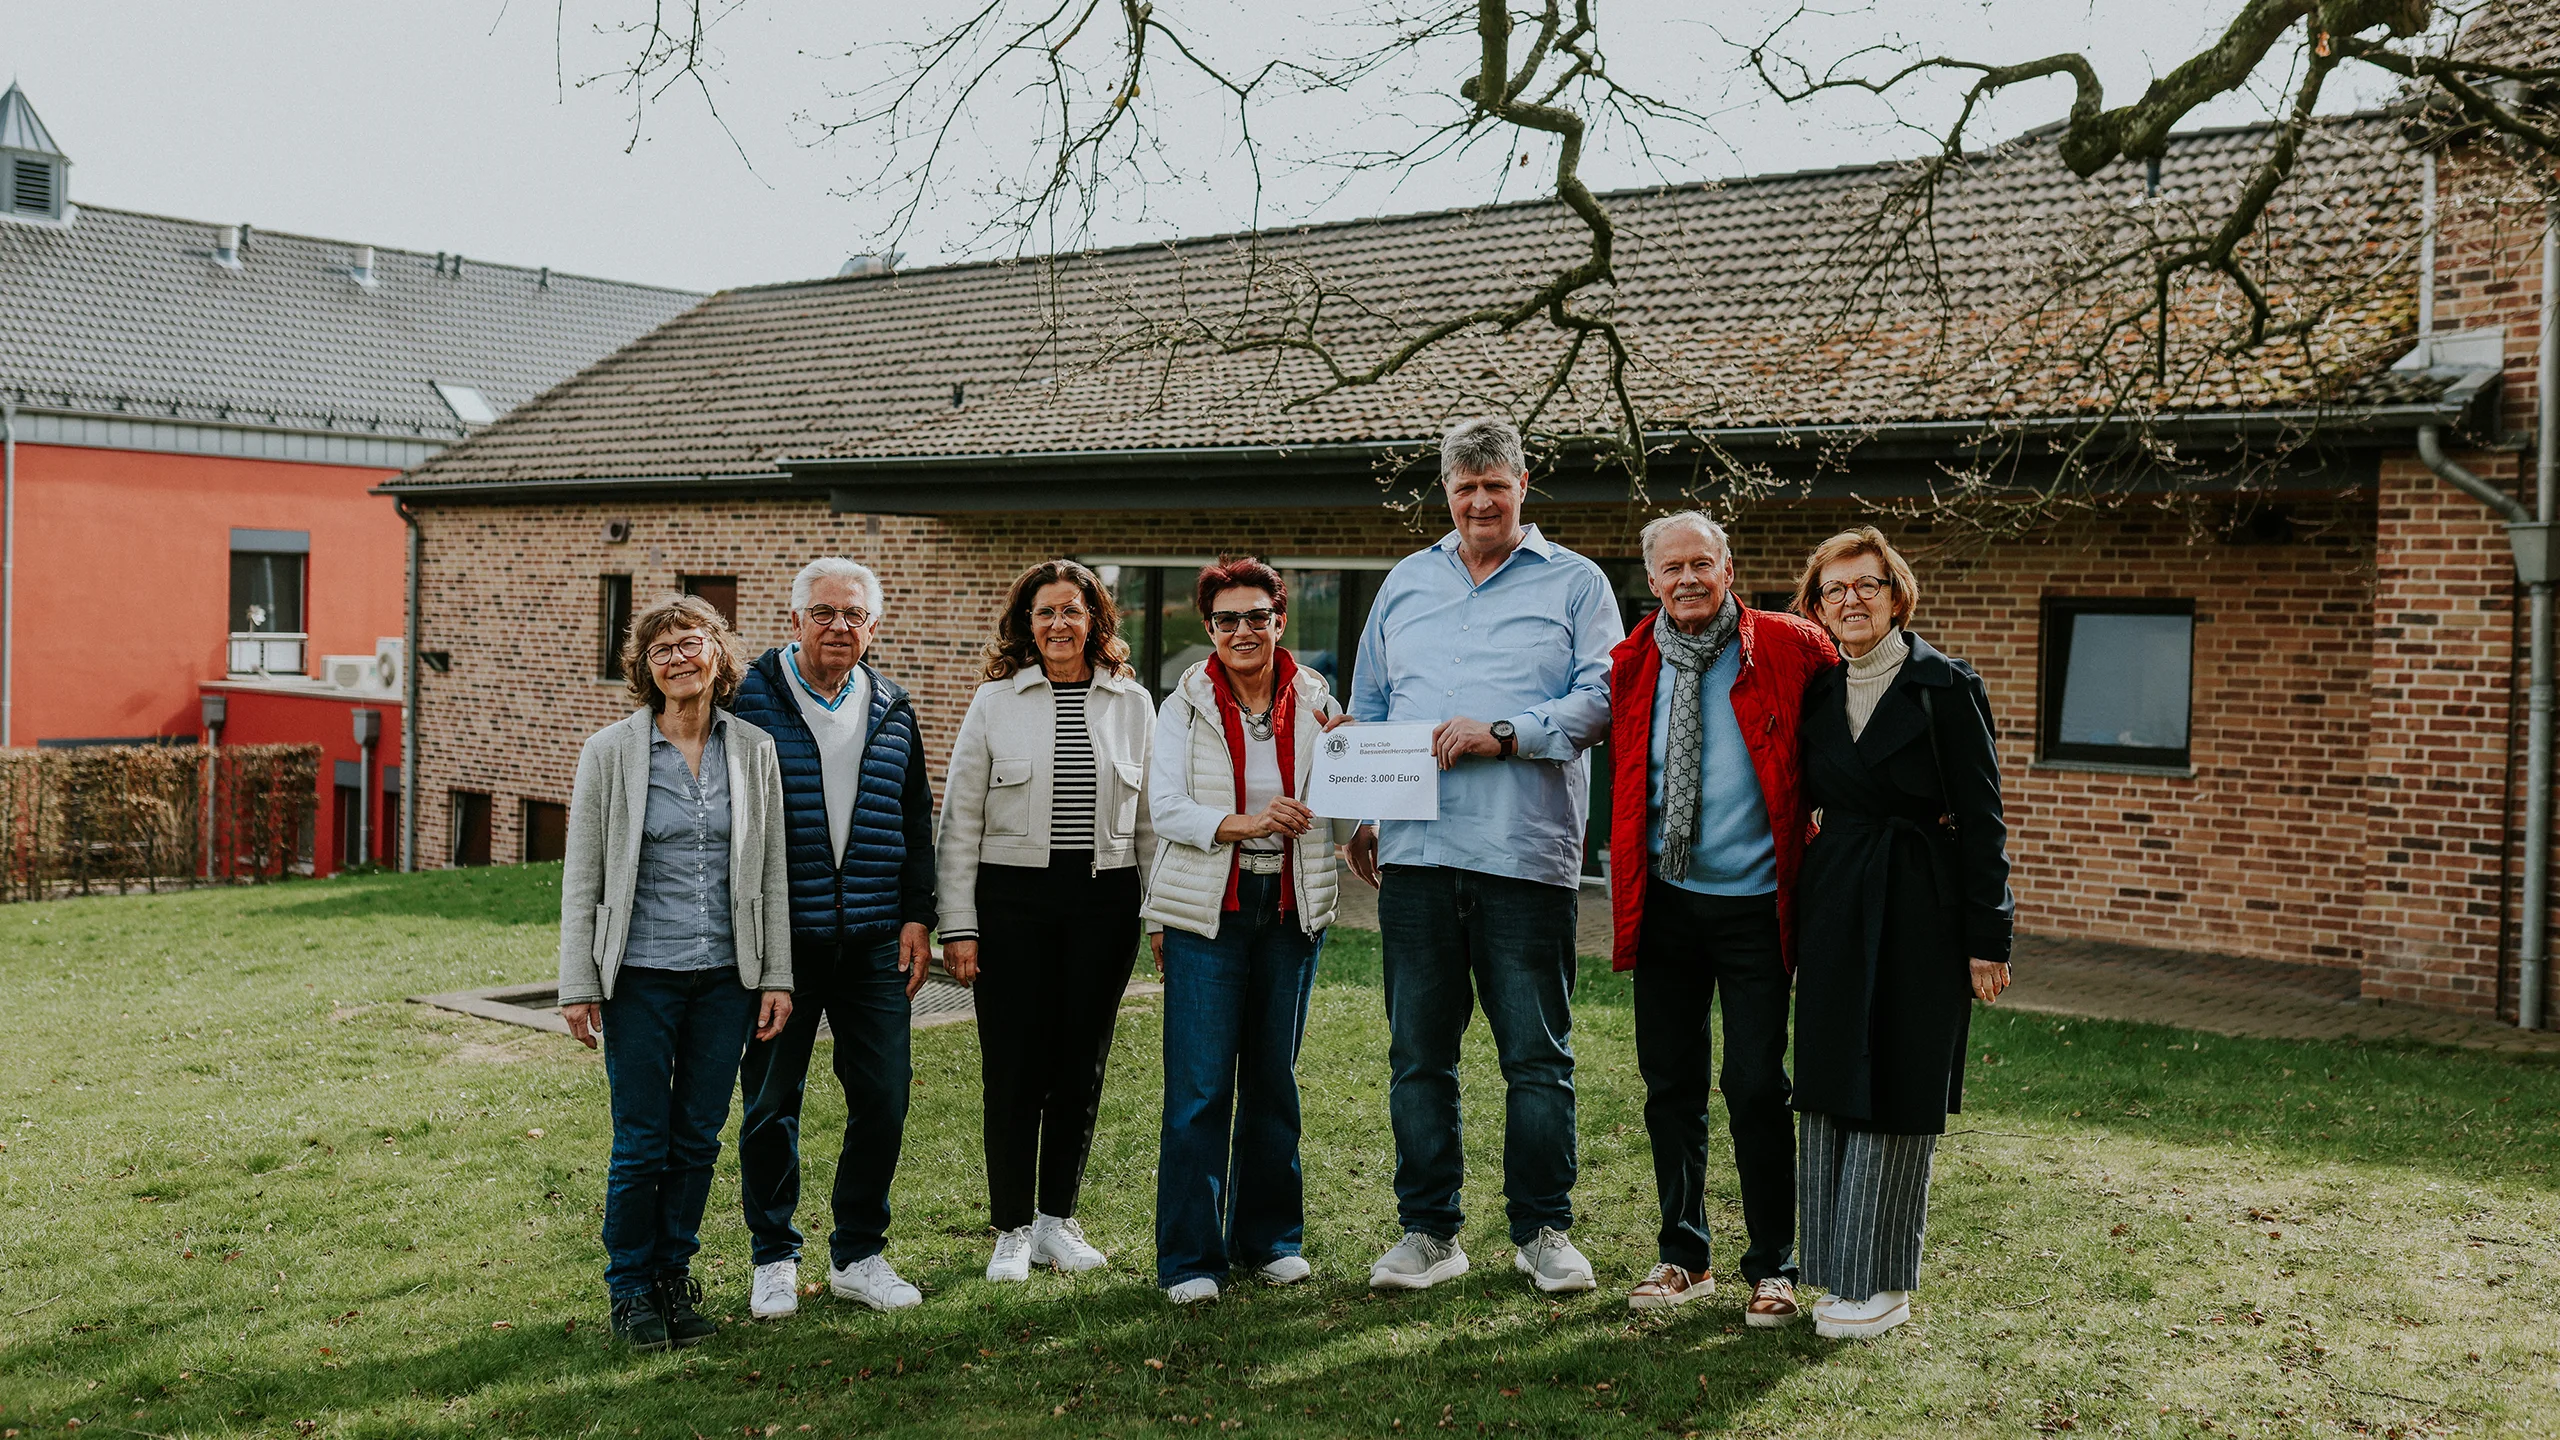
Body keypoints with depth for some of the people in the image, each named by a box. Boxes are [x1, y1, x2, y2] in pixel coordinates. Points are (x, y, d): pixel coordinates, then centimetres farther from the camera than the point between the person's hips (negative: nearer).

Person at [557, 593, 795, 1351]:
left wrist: (777, 975, 3)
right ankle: (631, 1289, 20)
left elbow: (771, 874, 7)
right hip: (641, 976, -2)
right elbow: (581, 878, -2)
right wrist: (577, 986, -5)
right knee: (643, 1142, 3)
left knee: (699, 1137, 9)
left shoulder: (754, 750, 3)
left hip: (726, 976, 3)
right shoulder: (611, 751, -4)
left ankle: (675, 1276, 26)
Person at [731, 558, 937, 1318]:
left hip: (874, 942, 3)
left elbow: (915, 819, 16)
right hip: (779, 939, -3)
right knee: (772, 1102, 5)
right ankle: (775, 1260, 21)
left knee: (882, 1099, 4)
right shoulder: (754, 699, -2)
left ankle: (858, 1255, 20)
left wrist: (917, 916, 8)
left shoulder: (892, 710, 10)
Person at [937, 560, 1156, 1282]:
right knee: (1014, 1068, 1)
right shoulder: (994, 702, 2)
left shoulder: (1133, 703, 7)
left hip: (1104, 899, 2)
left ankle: (1057, 1219, 23)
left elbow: (1153, 817, 10)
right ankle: (1012, 1230, 14)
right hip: (1013, 898, -2)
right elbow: (960, 822, 2)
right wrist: (957, 925, -4)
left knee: (1082, 1064, 8)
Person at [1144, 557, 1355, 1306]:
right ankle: (1190, 1256, 4)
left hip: (1291, 907, 2)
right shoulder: (1184, 706, 2)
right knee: (1200, 1085, -5)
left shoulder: (1315, 704, 7)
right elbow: (1167, 809, -7)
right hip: (1207, 908, -2)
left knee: (1275, 1076, 11)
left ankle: (1270, 1236, 24)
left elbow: (1342, 822, 4)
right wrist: (1245, 823, -22)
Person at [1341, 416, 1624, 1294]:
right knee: (1418, 1052, 6)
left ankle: (1543, 1231, 15)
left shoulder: (1573, 583, 8)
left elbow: (1602, 698, -4)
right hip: (1414, 852, 3)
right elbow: (1367, 713, 21)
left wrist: (1503, 734, -15)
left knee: (1537, 1054, 2)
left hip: (1526, 852, -3)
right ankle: (1428, 1231, 17)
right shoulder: (1405, 584, 19)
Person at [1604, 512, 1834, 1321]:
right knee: (1670, 1083, 9)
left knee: (1756, 1087, -2)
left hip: (1754, 904, -3)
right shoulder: (1632, 665, 4)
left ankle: (1773, 1268, 13)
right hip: (1664, 900, 3)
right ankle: (1683, 1256, 24)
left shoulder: (1788, 648, -5)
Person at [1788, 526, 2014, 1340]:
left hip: (1919, 913, -5)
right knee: (1830, 1088, 8)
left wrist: (1988, 939, -11)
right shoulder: (1819, 693, 10)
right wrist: (1799, 918, 9)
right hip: (1833, 910, 5)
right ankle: (1837, 1272, 19)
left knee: (1897, 1093, 0)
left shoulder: (1947, 689, -6)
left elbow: (1981, 821, -7)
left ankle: (1882, 1283, 10)